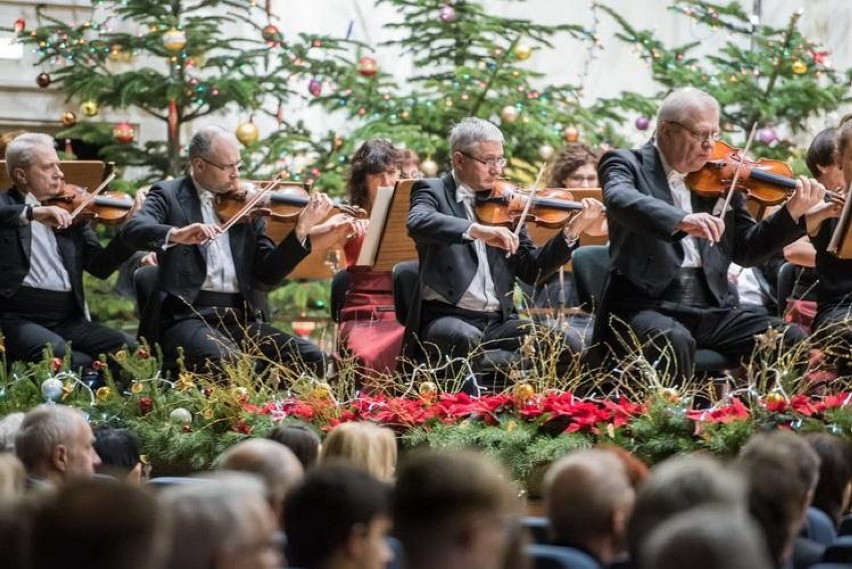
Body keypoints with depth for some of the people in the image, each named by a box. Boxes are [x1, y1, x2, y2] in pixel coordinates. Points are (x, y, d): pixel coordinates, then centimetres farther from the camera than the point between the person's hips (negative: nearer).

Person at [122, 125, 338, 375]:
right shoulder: (168, 194, 6)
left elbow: (269, 273, 11)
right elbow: (133, 230, -15)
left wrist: (301, 230, -3)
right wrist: (176, 235, -35)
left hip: (242, 319, 5)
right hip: (188, 317, -5)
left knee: (311, 358, -16)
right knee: (227, 362, -36)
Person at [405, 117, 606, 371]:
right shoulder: (433, 191, 3)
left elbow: (531, 270, 11)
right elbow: (417, 224, -23)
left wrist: (572, 231, -2)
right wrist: (477, 230, -36)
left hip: (499, 321, 4)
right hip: (447, 317, -4)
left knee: (569, 341, -18)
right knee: (466, 339, -38)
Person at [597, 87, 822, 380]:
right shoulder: (627, 164, 1)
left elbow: (745, 251, 18)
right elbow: (620, 200, -23)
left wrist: (792, 213, 2)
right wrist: (681, 220, -40)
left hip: (711, 311, 5)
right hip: (645, 306, -5)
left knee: (791, 339, -12)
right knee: (674, 340, -37)